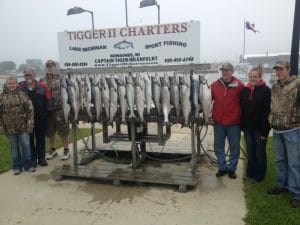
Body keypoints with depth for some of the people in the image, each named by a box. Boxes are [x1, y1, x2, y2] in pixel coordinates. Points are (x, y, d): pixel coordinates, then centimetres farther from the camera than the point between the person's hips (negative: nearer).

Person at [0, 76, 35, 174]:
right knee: (14, 148, 12)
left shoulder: (23, 95, -1)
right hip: (9, 128, 1)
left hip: (23, 127, -1)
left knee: (26, 145, 4)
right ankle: (17, 166, 25)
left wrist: (30, 125, -7)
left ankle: (27, 165, 20)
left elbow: (30, 110, -3)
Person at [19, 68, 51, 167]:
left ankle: (41, 157, 22)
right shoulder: (20, 87, 0)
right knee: (29, 139, 8)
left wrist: (45, 111, -8)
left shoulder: (42, 87, 0)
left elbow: (49, 100, 0)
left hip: (41, 118, 0)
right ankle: (33, 159, 19)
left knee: (41, 138, 10)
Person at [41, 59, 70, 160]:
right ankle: (52, 150, 26)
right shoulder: (42, 80, 11)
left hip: (59, 108, -4)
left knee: (63, 130, 1)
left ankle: (66, 150, 12)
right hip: (47, 109, 4)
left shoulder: (60, 78, 1)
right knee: (50, 132, 12)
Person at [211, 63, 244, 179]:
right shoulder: (214, 85, 1)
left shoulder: (239, 85, -6)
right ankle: (222, 167, 26)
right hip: (218, 122, 2)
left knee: (234, 147, 9)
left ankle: (232, 168, 26)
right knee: (219, 146, 10)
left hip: (234, 122, -2)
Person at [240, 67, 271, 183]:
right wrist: (242, 125, 4)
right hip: (248, 127, 5)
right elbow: (242, 109, 8)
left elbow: (267, 111, -13)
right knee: (250, 152, 14)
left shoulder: (266, 90, -9)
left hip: (259, 128, -4)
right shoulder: (245, 90, 6)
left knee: (260, 152, 8)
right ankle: (250, 173, 28)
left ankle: (259, 175, 22)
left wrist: (265, 130, -17)